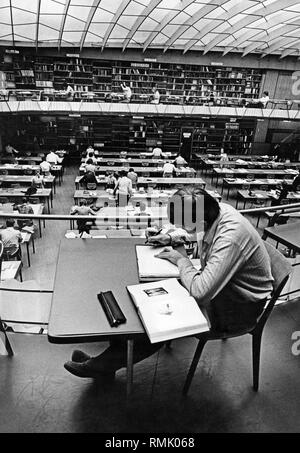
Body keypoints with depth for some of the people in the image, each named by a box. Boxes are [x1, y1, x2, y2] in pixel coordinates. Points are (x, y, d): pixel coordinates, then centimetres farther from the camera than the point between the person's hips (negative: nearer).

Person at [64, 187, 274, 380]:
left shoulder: (231, 238, -36)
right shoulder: (213, 211, -10)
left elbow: (201, 291, -38)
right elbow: (191, 233, 15)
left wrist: (180, 259, -21)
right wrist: (169, 236, -5)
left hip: (238, 306, -8)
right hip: (218, 284, 8)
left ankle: (106, 364, 7)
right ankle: (107, 359, 6)